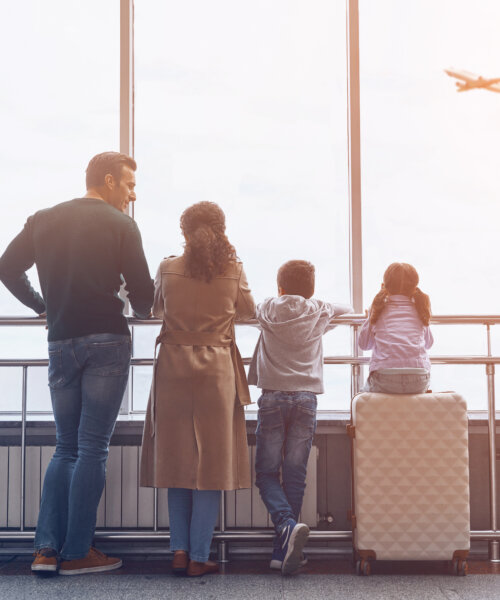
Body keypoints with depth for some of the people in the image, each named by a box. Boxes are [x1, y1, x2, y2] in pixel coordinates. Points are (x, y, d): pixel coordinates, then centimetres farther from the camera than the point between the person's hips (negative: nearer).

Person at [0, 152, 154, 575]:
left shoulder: (44, 220, 12)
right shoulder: (120, 225, -2)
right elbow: (142, 290, -4)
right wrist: (143, 311, 17)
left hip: (60, 343, 5)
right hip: (107, 341, -5)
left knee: (66, 448, 12)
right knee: (93, 449, 0)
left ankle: (47, 548, 4)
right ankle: (77, 552, 2)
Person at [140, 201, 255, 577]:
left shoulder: (168, 268, -2)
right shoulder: (234, 270, -4)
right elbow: (248, 310, 12)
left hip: (174, 367, 1)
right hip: (217, 370, -1)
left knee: (177, 458, 11)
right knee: (211, 462, 5)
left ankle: (180, 551, 12)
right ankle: (199, 556, 8)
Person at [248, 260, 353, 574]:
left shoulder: (268, 309, 8)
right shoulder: (320, 313, 11)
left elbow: (254, 309, 33)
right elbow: (348, 309, 32)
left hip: (272, 396, -1)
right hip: (306, 397, 1)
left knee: (266, 471, 3)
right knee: (295, 474, 2)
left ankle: (287, 525, -22)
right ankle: (283, 549, 1)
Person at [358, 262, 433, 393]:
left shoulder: (379, 309, 11)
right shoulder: (419, 310, 14)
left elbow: (364, 344, 22)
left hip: (385, 381, -2)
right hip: (419, 382, 2)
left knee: (366, 390, 30)